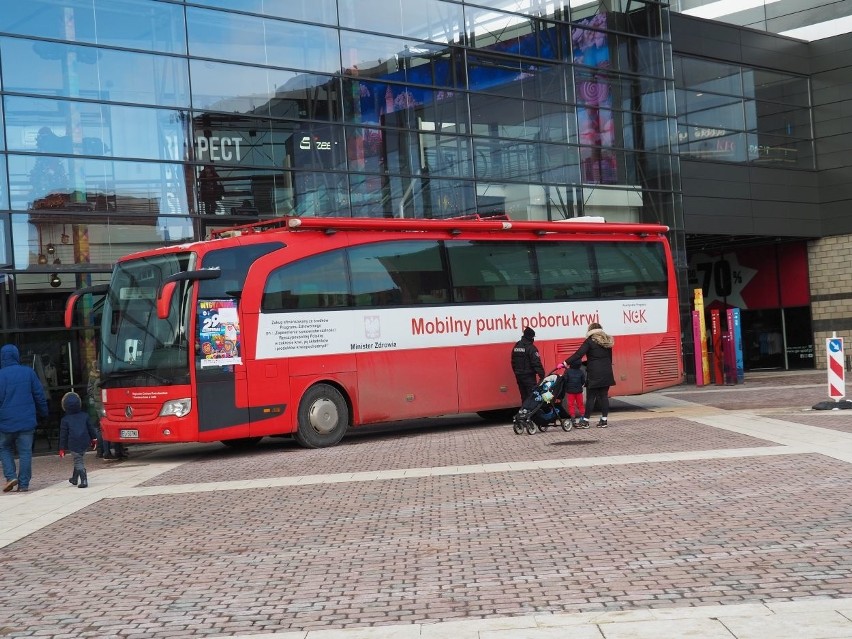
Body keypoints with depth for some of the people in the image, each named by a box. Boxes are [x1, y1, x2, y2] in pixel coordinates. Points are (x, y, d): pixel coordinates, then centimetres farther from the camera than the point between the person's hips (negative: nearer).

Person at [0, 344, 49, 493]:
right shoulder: (28, 372, 0)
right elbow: (39, 395, 5)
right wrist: (43, 413, 16)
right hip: (27, 421, 2)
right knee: (25, 452, 6)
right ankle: (24, 484, 6)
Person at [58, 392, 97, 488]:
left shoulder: (65, 420, -3)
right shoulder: (85, 416, 5)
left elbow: (63, 435, -1)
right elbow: (91, 428, 11)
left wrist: (62, 448, 5)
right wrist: (94, 439, 23)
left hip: (74, 445, -4)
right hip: (85, 443, 4)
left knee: (79, 462, -2)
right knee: (80, 461, 20)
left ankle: (84, 481, -16)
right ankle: (74, 479, 34)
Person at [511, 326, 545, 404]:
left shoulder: (516, 347, 9)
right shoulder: (531, 348, -15)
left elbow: (513, 363, 16)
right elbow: (537, 363, -19)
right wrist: (542, 375, -17)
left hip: (519, 376, 7)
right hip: (529, 376, -7)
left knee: (524, 397, 13)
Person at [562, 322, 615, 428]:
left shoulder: (590, 341, -6)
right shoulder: (607, 341, 13)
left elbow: (579, 354, -15)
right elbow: (610, 358, 18)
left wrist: (566, 363, -16)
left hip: (594, 374, -5)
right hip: (606, 373, 5)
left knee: (590, 397, -2)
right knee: (604, 396, 8)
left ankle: (585, 421, 1)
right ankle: (604, 420, 8)